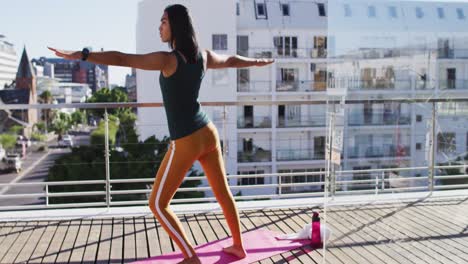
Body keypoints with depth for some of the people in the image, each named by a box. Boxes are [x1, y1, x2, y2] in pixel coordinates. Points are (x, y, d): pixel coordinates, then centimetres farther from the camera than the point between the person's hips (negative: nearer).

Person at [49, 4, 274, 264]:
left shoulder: (167, 59, -16)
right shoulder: (204, 56, 5)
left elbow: (122, 59, -22)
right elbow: (232, 60, 23)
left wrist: (80, 55, -22)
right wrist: (259, 61, 42)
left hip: (186, 143, -8)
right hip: (208, 133, 8)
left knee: (157, 204, 5)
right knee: (222, 192, 22)